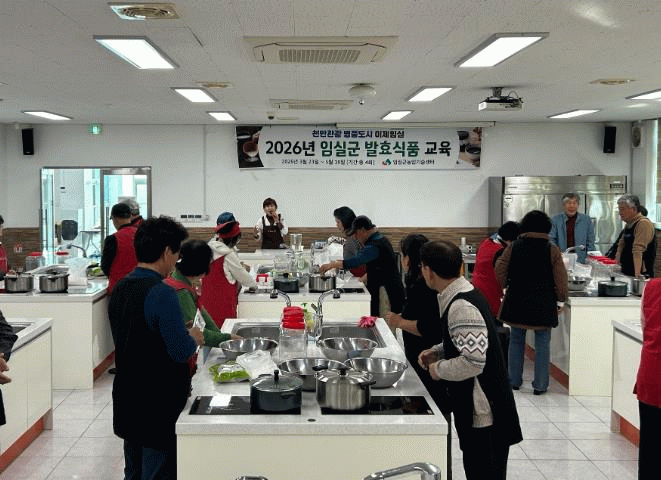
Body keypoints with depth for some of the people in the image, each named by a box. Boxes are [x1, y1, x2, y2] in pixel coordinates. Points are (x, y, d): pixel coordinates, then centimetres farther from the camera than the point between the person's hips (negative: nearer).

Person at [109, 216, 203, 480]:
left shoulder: (119, 289, 5)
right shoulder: (162, 294, -22)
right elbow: (180, 351, -22)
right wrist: (194, 338, -1)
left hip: (126, 403, 8)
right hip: (159, 406, -8)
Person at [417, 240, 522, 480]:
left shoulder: (462, 307, -24)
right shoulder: (463, 296, 6)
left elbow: (472, 361, -29)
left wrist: (439, 369, -14)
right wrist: (437, 352, 7)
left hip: (484, 415, -10)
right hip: (475, 410, 10)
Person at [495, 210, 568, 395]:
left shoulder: (513, 247, -1)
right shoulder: (552, 250, -5)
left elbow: (500, 272, 1)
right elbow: (560, 279, -4)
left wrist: (506, 286, 18)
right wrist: (560, 301, 7)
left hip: (516, 301, 2)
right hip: (543, 304, -2)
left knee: (516, 341, 14)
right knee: (542, 344, 7)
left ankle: (514, 381, 21)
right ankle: (540, 385, 9)